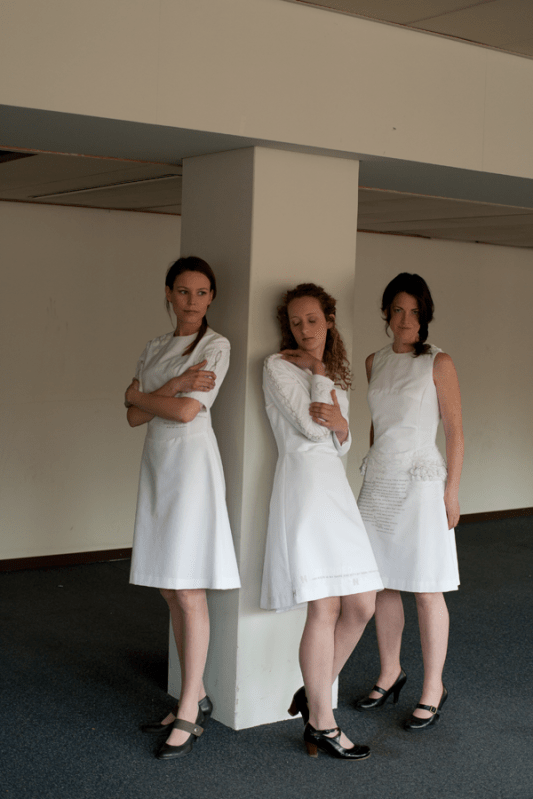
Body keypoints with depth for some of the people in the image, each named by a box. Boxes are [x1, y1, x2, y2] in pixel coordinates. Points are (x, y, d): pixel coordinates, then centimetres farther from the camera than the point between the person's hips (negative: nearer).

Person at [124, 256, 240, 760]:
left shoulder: (214, 346, -3)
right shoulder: (155, 349, 16)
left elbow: (188, 410, -13)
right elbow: (135, 417, 6)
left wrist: (139, 394, 1)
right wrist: (174, 385, -9)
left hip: (192, 463, -7)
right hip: (157, 462, 7)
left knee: (188, 593, -6)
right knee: (170, 591, 8)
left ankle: (188, 714, 1)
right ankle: (196, 698, 19)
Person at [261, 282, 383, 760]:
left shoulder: (336, 375, 21)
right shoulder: (279, 366, 0)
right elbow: (309, 427, -10)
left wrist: (340, 424, -4)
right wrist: (319, 372, -1)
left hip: (336, 487, 7)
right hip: (303, 483, -7)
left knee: (362, 606, 4)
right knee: (324, 609, -7)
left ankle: (315, 690, 23)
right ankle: (322, 723, 5)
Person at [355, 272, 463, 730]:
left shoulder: (438, 363, -5)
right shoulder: (375, 363, 10)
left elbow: (454, 430, -5)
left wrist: (452, 490, -8)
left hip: (420, 482, -5)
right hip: (378, 482, 5)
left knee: (426, 590, 0)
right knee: (383, 586, 10)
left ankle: (433, 688, 11)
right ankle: (390, 675, 25)